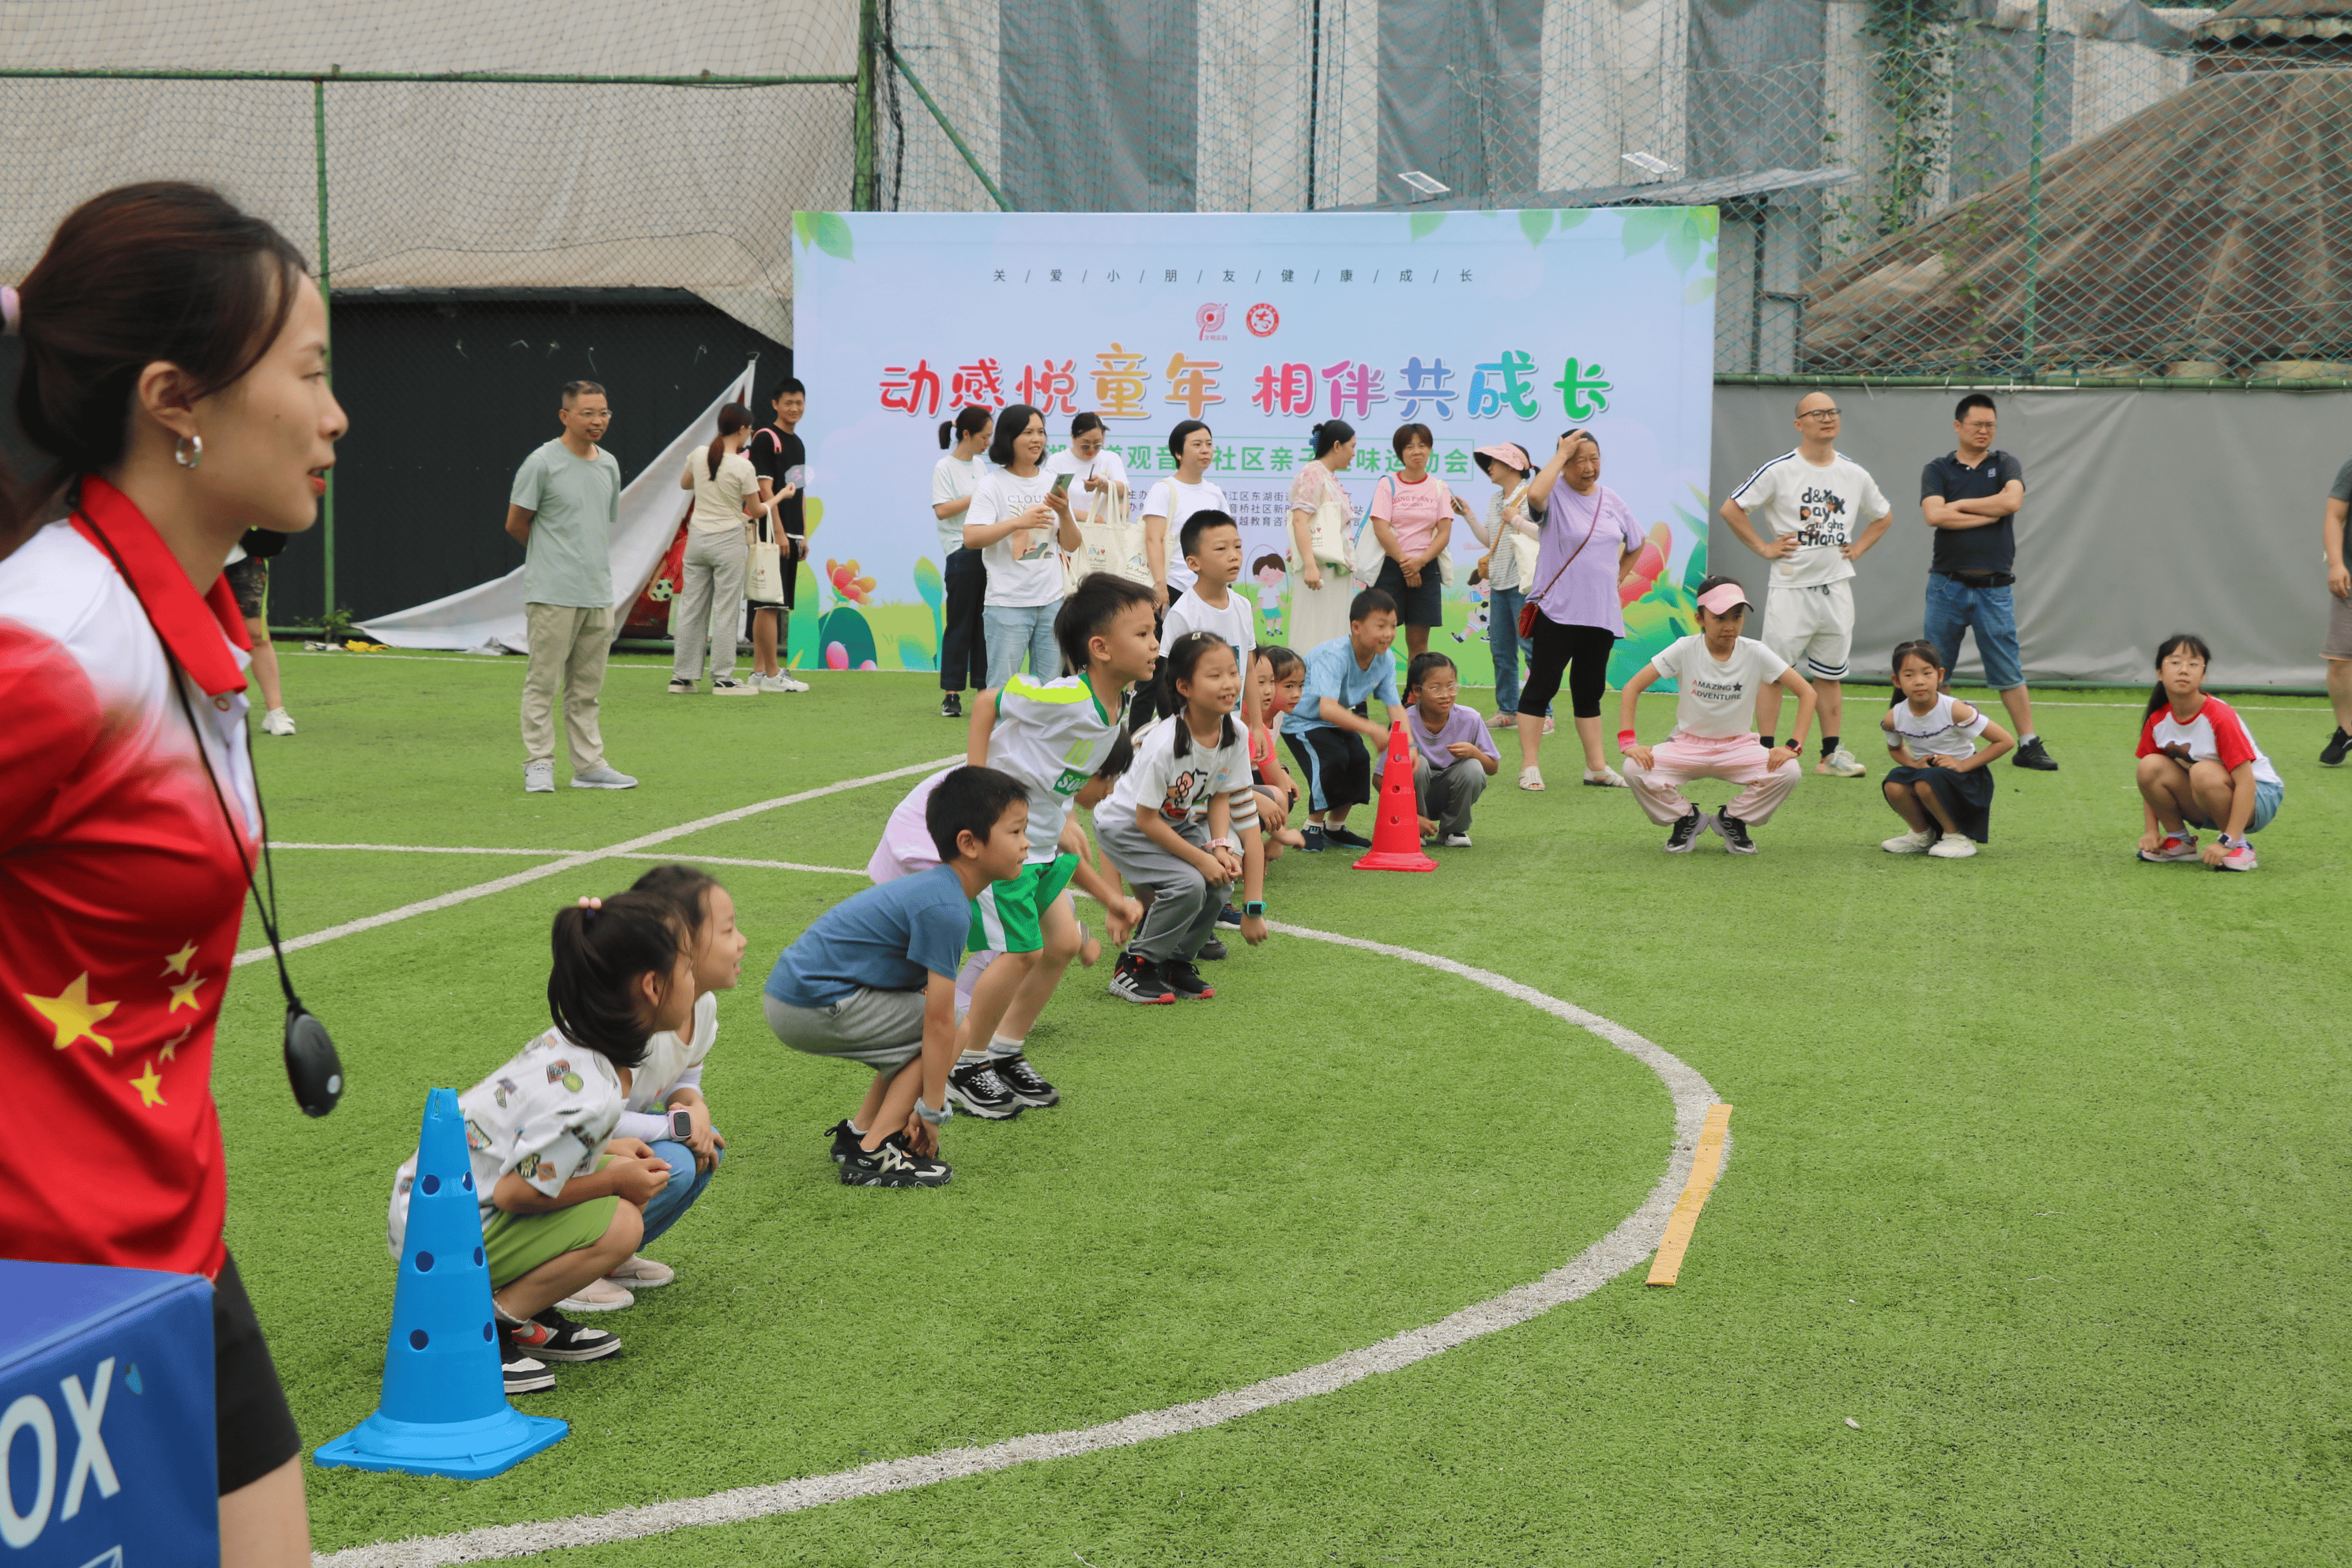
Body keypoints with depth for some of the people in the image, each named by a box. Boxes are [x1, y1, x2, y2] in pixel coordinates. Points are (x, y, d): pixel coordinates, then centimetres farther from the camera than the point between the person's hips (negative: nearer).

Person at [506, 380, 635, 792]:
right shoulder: (542, 463, -7)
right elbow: (515, 525, -1)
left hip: (598, 594, 6)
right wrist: (552, 554, 10)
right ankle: (538, 765, 2)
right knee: (543, 682, -3)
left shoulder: (609, 465, 12)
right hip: (553, 593, -6)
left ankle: (589, 765, 14)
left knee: (587, 688, 10)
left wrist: (589, 558, 14)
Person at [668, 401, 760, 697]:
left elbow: (684, 484, 20)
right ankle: (722, 678, 4)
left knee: (691, 606, 10)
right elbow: (755, 510, -5)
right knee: (726, 610, 1)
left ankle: (682, 676, 13)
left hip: (697, 536, 5)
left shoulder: (698, 456, 0)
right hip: (729, 539, -5)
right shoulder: (743, 467, -14)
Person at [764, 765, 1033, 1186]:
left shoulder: (937, 887, 12)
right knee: (949, 1032, -6)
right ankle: (873, 1154, -5)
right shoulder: (945, 909, -19)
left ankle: (859, 1132, 23)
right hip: (813, 1005, -10)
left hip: (793, 988, 10)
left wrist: (922, 1107, 16)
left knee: (914, 1034, 21)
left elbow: (927, 1012, 16)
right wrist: (933, 1112, -10)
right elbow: (939, 1020, -19)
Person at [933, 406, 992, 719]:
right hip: (961, 552, -6)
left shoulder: (979, 465, 17)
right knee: (959, 624, -4)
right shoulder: (944, 467, -5)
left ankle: (985, 688, 9)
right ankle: (951, 694, 0)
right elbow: (942, 510, -15)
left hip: (987, 550, 7)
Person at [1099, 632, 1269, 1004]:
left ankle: (1178, 961, 4)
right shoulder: (1163, 744, -34)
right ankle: (1134, 968, -7)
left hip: (1178, 821, 7)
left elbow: (1220, 795, -2)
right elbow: (1145, 819, -25)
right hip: (1125, 824, -7)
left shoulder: (1234, 734, -15)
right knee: (1188, 883, -25)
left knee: (1223, 872, -16)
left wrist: (1219, 846, -18)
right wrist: (1201, 858, -24)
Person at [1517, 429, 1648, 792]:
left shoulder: (1611, 500, 9)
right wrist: (1562, 454, -23)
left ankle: (1597, 766, 17)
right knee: (1543, 684, -5)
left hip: (1601, 612, 6)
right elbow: (1534, 494, -34)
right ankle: (1530, 766, -2)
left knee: (1590, 688, 13)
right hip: (1557, 609, -6)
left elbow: (1636, 543, 25)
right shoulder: (1556, 493, -8)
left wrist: (1618, 576, 13)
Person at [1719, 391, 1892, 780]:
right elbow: (1731, 509, -4)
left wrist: (1858, 548, 10)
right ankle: (1766, 754, 0)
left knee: (1831, 674, 9)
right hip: (1790, 586, -4)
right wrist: (1763, 547, -5)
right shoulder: (1778, 470, -6)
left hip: (1837, 587, 4)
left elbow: (1882, 516, 24)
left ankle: (1832, 754, 15)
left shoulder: (1855, 475, 8)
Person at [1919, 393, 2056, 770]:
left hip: (1993, 588, 0)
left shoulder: (2006, 465, 9)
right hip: (1947, 586, 0)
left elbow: (2012, 500, -13)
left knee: (2009, 672, 1)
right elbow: (1934, 515, -13)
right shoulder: (1937, 470, 5)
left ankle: (2028, 745, 4)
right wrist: (1990, 514, -9)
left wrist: (1960, 505, -7)